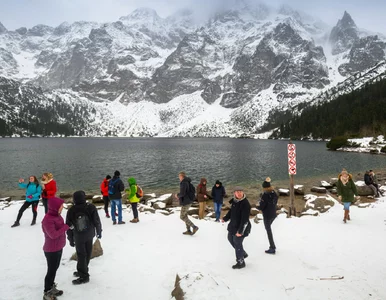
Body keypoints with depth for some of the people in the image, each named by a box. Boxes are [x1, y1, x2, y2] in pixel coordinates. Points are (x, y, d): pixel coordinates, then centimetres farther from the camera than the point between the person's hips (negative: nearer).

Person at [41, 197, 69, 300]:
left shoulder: (56, 215, 1)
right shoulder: (47, 219, -27)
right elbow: (53, 234, -29)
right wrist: (66, 226, -24)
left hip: (58, 247, 9)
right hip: (51, 250, -9)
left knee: (55, 268, 22)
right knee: (51, 270, 5)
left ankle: (51, 288, 39)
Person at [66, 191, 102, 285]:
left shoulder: (71, 211, -13)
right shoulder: (91, 207, -13)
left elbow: (69, 227, -6)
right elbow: (97, 221, -8)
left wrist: (70, 240, 5)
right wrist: (99, 232, 7)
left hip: (78, 237, -2)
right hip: (90, 235, 2)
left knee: (81, 255, 6)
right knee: (87, 254, 16)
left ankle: (84, 276, 11)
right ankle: (81, 271, 31)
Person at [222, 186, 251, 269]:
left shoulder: (245, 204, -25)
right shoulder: (234, 201, 0)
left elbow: (245, 219, -26)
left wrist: (240, 231, -27)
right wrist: (225, 218, 31)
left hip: (240, 228, -9)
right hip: (233, 225, 9)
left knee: (237, 244, 2)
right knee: (230, 239, 24)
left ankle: (240, 262, 24)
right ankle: (243, 254, 43)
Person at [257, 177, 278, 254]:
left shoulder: (265, 195, -24)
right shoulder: (274, 193, -3)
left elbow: (261, 207, -22)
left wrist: (257, 206, 2)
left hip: (267, 216, -7)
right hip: (273, 214, 7)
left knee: (269, 231, 7)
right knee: (269, 229, 24)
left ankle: (272, 249, 15)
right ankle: (273, 246, 32)